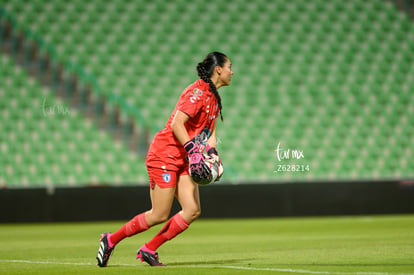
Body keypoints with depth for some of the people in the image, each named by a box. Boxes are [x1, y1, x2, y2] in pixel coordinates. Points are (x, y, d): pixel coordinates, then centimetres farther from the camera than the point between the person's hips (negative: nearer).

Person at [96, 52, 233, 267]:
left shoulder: (214, 97, 14)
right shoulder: (198, 92, -17)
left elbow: (209, 130, 23)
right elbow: (176, 124, -25)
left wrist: (211, 152, 5)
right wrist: (193, 151, -29)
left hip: (183, 160, 9)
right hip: (164, 155, -9)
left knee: (193, 211, -5)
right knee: (159, 215, -8)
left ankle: (149, 250, 5)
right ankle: (110, 240, 10)